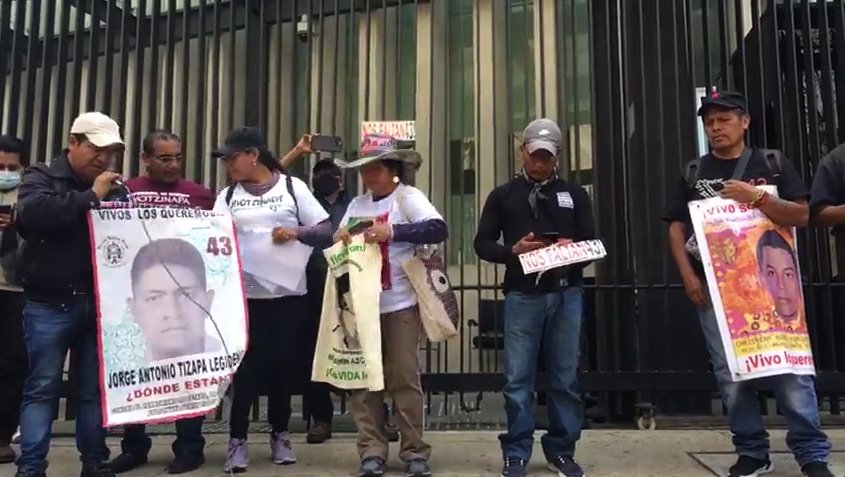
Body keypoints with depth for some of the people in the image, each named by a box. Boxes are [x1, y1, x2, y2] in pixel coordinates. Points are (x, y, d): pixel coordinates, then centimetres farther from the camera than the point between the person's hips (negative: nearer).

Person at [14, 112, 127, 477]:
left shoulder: (116, 190, 12)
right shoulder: (42, 178, 3)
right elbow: (33, 212, -19)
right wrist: (91, 197, -15)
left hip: (99, 303, 3)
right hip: (50, 304, -3)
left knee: (94, 388, 9)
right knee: (42, 387, 0)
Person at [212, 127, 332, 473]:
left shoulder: (292, 186, 3)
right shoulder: (228, 196, 8)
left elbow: (326, 232, 2)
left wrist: (297, 231, -14)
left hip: (288, 294, -1)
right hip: (245, 294, 1)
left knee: (284, 366, 6)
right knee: (247, 368, 0)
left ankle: (279, 435, 24)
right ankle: (237, 440, 13)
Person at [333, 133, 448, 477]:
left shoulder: (407, 196, -4)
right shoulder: (357, 204, 12)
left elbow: (439, 229, -19)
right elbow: (339, 245, 15)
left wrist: (392, 231, -30)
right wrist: (339, 239, -9)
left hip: (400, 303, -5)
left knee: (404, 378, 2)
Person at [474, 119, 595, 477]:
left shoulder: (574, 194, 14)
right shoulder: (503, 195, 11)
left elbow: (592, 243, 11)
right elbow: (483, 243, 7)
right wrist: (512, 250, -12)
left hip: (567, 294, 1)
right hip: (522, 296, -1)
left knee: (565, 376, 7)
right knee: (518, 377, 0)